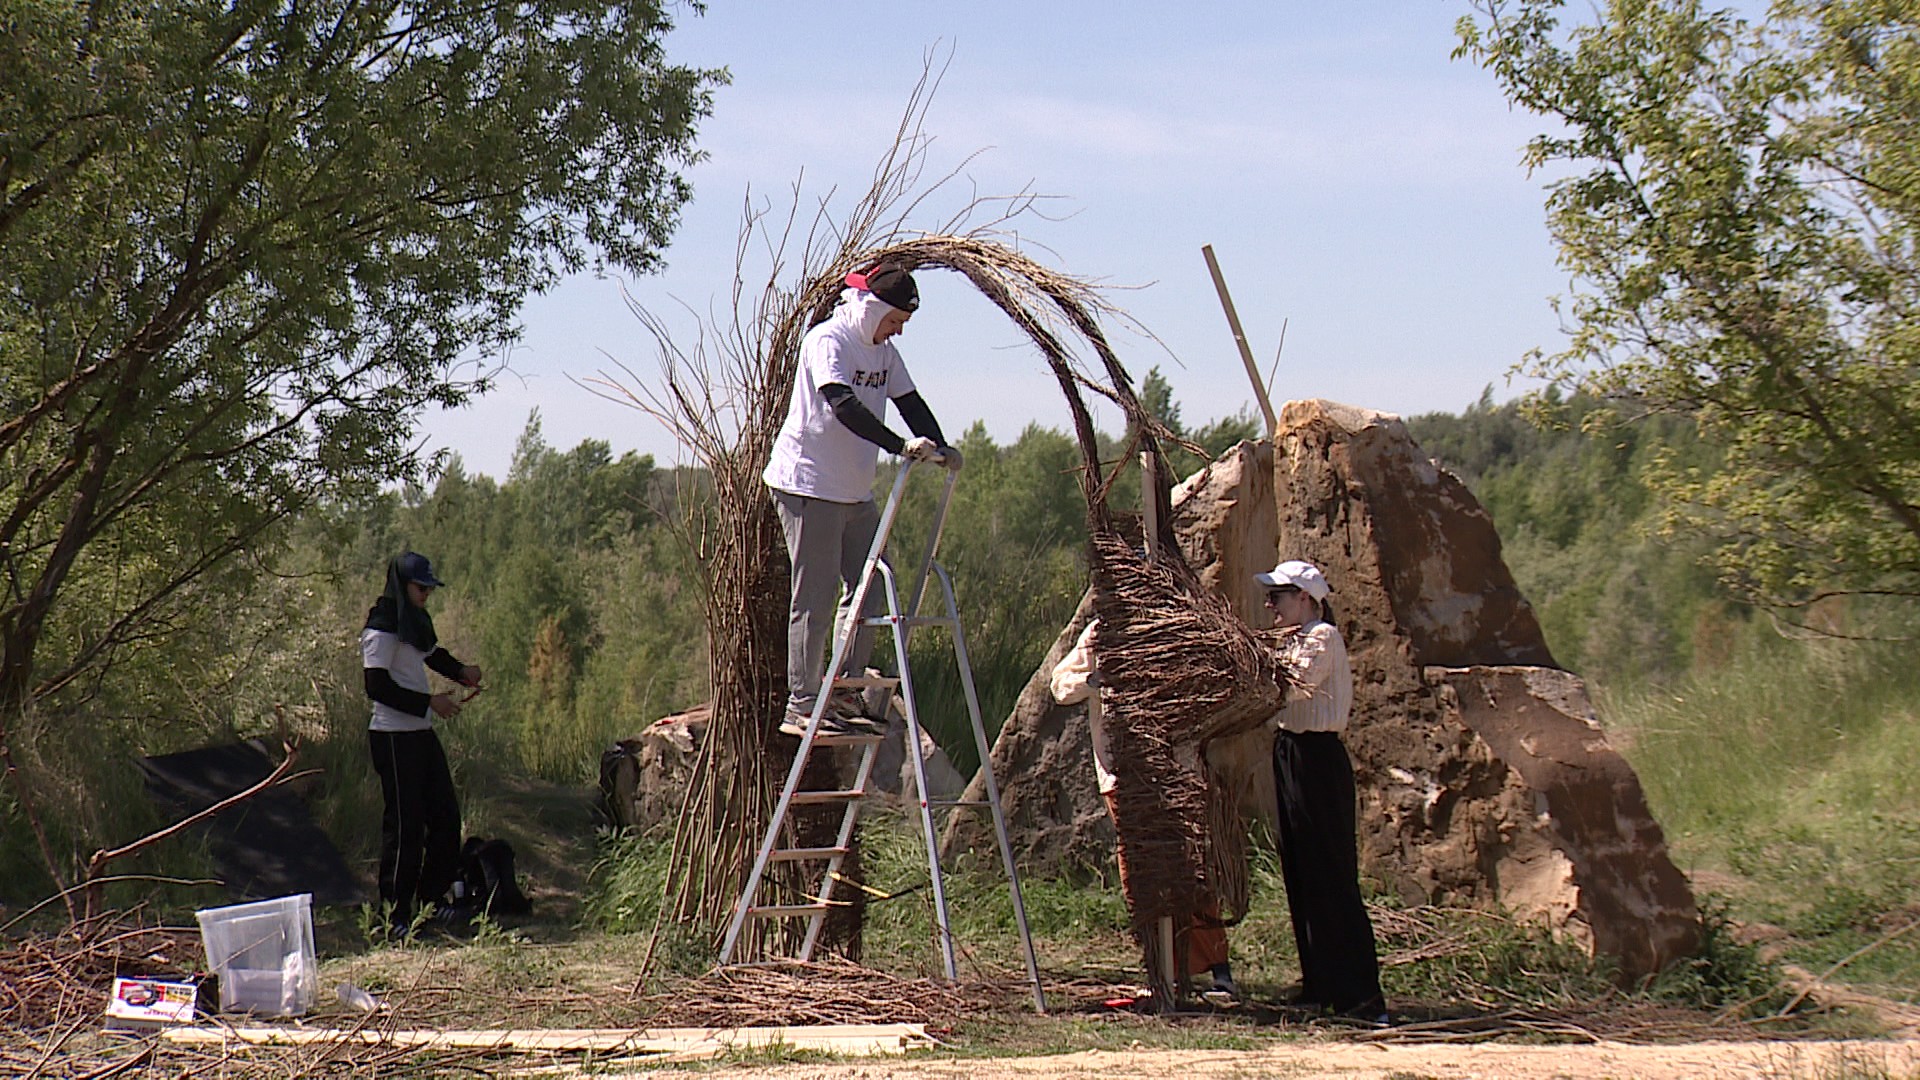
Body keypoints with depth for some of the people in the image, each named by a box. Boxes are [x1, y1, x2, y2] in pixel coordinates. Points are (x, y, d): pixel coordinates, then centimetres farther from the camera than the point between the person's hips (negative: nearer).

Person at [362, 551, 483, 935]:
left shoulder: (414, 622, 14)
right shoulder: (381, 630, -14)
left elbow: (433, 654, 32)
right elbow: (378, 687, -20)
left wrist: (461, 671, 11)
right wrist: (429, 702, -20)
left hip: (421, 733, 9)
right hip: (394, 736, -9)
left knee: (445, 815, 10)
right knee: (404, 825, -7)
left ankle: (433, 897, 22)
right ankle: (396, 916, -1)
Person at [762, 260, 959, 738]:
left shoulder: (884, 352, 11)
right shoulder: (827, 340, -15)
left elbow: (910, 403, 10)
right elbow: (844, 406, -29)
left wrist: (939, 448, -9)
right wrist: (900, 446, -38)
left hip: (856, 492, 9)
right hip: (808, 486, -9)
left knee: (868, 589, 7)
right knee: (814, 598, -7)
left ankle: (844, 691, 15)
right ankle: (800, 706, -4)